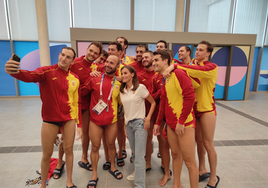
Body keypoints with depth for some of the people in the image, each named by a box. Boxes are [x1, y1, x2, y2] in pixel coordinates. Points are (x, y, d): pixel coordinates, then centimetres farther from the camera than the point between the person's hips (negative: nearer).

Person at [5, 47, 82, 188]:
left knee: (68, 150, 12)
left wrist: (79, 125, 4)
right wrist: (15, 72, -54)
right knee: (47, 154, 11)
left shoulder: (75, 79, 1)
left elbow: (76, 103, 4)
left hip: (69, 119, 2)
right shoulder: (47, 71, -9)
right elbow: (31, 76, -31)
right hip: (50, 120, -2)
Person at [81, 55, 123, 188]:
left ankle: (112, 167, 42)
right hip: (95, 120, -1)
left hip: (112, 120, 1)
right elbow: (82, 92, -1)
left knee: (111, 144, 17)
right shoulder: (95, 78, -4)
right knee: (95, 147, 10)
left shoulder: (119, 82, -1)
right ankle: (94, 174, 31)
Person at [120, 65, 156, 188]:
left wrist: (148, 118, -11)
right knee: (134, 152, 17)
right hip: (128, 123, 5)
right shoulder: (122, 91, 8)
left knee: (139, 156, -6)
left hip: (139, 123, -5)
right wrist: (125, 123, 12)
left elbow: (153, 103, -2)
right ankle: (137, 172, 40)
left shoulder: (140, 88, -8)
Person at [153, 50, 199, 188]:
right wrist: (157, 123, 15)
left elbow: (190, 96, -20)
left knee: (189, 161, 3)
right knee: (175, 155, 19)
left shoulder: (178, 73, -12)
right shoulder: (163, 80, 13)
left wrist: (181, 121, -18)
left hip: (184, 124, -8)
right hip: (170, 124, 8)